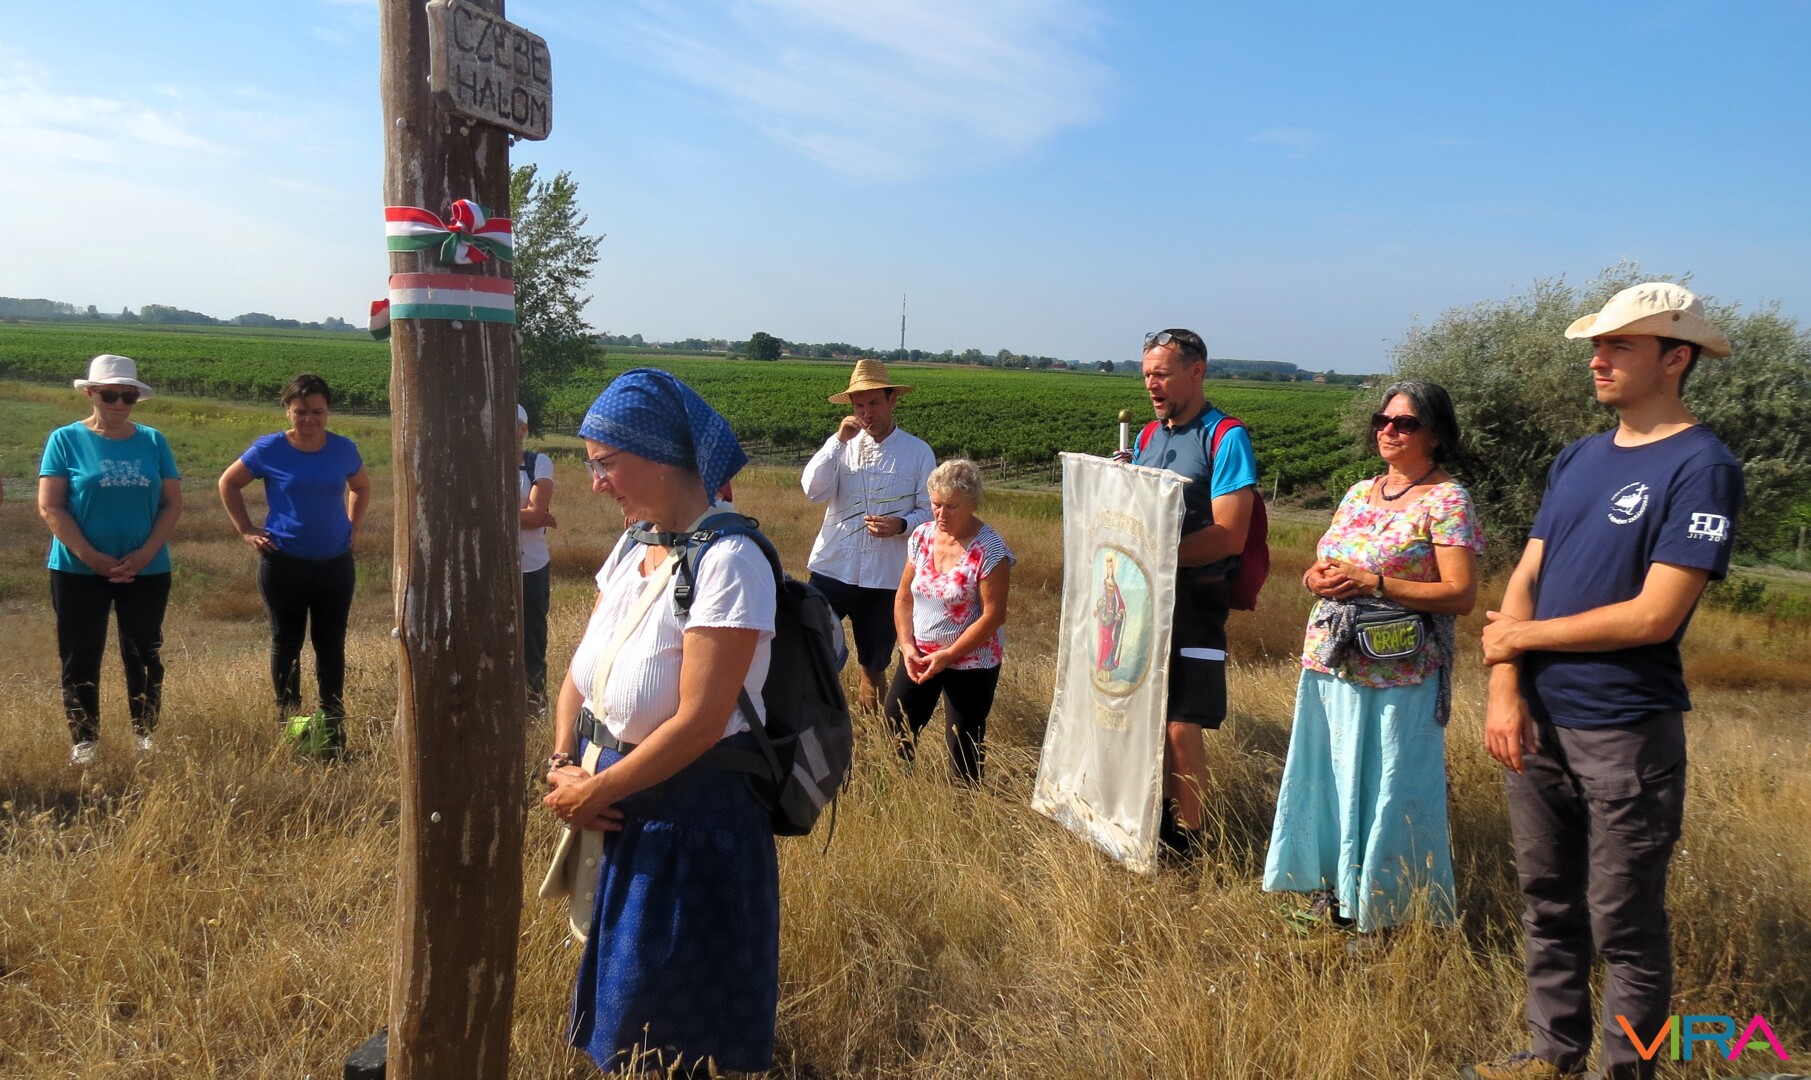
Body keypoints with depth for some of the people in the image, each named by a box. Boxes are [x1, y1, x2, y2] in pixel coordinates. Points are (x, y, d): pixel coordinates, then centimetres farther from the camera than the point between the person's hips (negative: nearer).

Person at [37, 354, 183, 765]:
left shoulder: (153, 441, 4)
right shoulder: (66, 439, -2)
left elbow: (172, 503, 2)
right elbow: (49, 506, -7)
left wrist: (145, 554, -11)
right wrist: (92, 557, -15)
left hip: (147, 572, 2)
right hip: (78, 572, -1)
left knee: (144, 655, 8)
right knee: (80, 657, 4)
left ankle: (146, 734, 19)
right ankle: (84, 740, 15)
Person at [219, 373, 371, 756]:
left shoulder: (344, 450, 0)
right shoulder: (269, 450, -6)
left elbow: (361, 487, 20)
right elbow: (228, 483, 8)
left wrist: (353, 527, 9)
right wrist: (246, 530, 1)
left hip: (335, 563, 2)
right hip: (283, 563, -2)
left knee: (331, 644, 7)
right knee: (286, 643, 8)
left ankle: (333, 730, 15)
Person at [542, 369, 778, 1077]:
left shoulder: (728, 562, -24)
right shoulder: (631, 546, 2)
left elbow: (698, 723, -25)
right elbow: (580, 670, 8)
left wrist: (592, 792, -16)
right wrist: (562, 766, -6)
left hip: (691, 812, -8)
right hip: (615, 803, 8)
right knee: (612, 984, 24)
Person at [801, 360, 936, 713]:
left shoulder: (918, 452, -1)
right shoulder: (843, 445, 4)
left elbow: (930, 512, 0)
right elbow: (813, 490, -10)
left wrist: (901, 524, -20)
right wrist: (839, 439, -15)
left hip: (885, 576, -1)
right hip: (832, 568, 1)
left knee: (875, 664, 13)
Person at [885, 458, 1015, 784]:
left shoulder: (990, 549, -17)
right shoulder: (922, 536, 0)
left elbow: (993, 616, -18)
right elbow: (904, 598, 5)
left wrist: (947, 656, -17)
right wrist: (907, 646, -7)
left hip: (970, 663, -5)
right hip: (918, 656, 5)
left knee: (962, 748, 4)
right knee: (895, 733, 7)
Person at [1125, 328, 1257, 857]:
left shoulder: (1227, 439, -9)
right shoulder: (1148, 436, 13)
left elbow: (1228, 537, -16)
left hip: (1194, 600, -6)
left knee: (1181, 727, -5)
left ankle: (1187, 838, 10)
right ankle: (1159, 814, 25)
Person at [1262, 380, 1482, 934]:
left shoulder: (1447, 501, -8)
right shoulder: (1359, 493, 13)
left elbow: (1461, 595, -14)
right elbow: (1325, 565, 20)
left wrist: (1373, 583, -20)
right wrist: (1316, 577, -4)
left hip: (1397, 679, -7)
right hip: (1330, 666, 7)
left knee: (1389, 793, 1)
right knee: (1327, 783, 13)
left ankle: (1390, 914, 16)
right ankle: (1332, 895, 28)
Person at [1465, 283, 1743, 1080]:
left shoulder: (1702, 467, -12)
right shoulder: (1576, 460, 9)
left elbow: (1655, 617, -19)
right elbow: (1524, 581, 6)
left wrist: (1520, 636, -8)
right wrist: (1504, 690, -7)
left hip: (1626, 736, -6)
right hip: (1540, 721, 7)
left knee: (1624, 924, 8)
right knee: (1548, 903, 17)